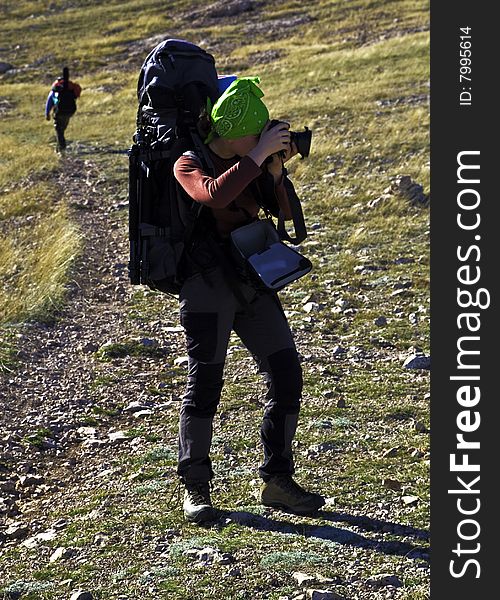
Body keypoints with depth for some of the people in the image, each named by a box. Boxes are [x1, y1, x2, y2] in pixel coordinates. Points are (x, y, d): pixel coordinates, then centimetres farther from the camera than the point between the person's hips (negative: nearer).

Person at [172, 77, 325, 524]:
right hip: (208, 285, -6)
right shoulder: (190, 164, -7)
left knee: (287, 375, 2)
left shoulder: (249, 162, 11)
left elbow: (283, 213, 11)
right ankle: (195, 487, 8)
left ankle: (277, 480, 11)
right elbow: (215, 194, -29)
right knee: (205, 384, -3)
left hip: (252, 282, 6)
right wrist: (259, 155, -25)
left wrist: (275, 172, -5)